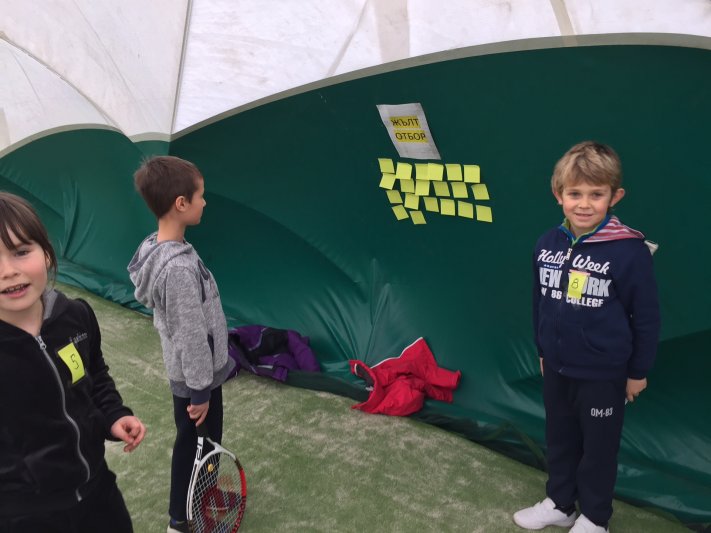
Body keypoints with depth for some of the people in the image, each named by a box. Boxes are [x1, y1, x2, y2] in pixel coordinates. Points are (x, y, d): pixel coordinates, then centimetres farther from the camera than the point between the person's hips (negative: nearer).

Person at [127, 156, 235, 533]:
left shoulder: (157, 248, -2)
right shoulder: (179, 268, -32)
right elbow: (191, 337, -26)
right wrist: (200, 390, -16)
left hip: (189, 372, 9)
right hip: (195, 377, -9)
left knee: (194, 444, 24)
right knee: (195, 446, 11)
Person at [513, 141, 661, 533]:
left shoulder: (629, 251, -21)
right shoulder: (547, 245, -6)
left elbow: (646, 317, -12)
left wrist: (638, 371, -5)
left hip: (603, 375, -5)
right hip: (556, 369, 5)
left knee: (598, 448, 16)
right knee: (559, 440, 22)